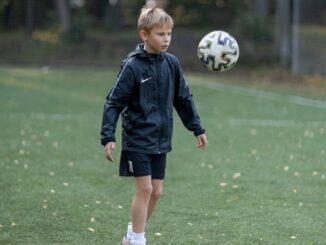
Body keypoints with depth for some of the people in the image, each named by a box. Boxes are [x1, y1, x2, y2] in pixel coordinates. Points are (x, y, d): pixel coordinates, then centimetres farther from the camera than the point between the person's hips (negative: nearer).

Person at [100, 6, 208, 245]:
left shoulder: (172, 64, 2)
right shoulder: (133, 66, -13)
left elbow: (184, 98, 13)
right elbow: (114, 102, -12)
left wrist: (197, 129, 14)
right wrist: (108, 137, -19)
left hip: (161, 140, 6)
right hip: (138, 138, -5)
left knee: (156, 191, 7)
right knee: (145, 188, -9)